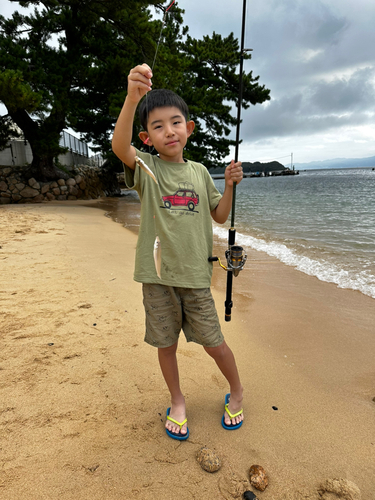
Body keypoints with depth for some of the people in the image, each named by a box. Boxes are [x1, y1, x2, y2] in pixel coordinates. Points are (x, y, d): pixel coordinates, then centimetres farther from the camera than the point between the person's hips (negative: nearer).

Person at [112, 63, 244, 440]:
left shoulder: (199, 172, 8)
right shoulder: (146, 168, -2)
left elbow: (219, 216, 13)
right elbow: (119, 146, -25)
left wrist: (230, 185, -2)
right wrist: (132, 97, -40)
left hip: (195, 274, 2)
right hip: (157, 274, -1)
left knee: (213, 342, 11)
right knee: (166, 344, 13)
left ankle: (236, 391, 41)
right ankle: (177, 401, 41)